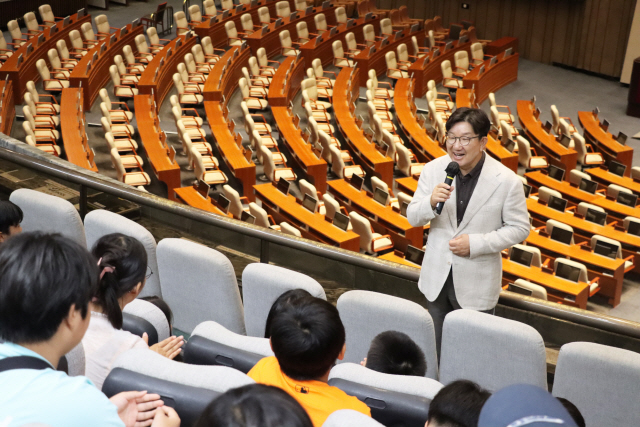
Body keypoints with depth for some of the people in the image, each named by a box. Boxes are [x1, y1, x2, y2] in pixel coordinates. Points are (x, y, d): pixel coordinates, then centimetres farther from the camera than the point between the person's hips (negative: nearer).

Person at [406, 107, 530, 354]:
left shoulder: (507, 181, -15)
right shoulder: (433, 170, -5)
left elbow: (519, 228, -8)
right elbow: (413, 218, 0)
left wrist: (476, 243, -20)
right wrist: (431, 203, -24)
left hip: (476, 284, -3)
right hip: (437, 277, 4)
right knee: (435, 347, 19)